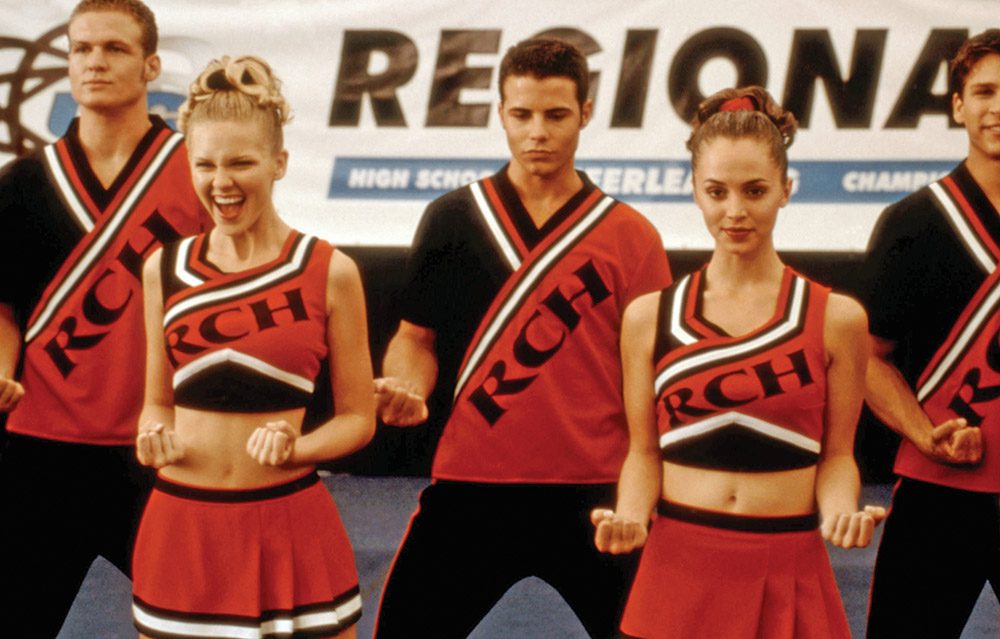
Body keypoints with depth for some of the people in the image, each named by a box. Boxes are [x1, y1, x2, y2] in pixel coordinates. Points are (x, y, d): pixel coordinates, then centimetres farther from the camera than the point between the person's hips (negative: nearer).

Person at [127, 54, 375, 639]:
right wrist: (154, 436, -6)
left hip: (290, 524, -2)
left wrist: (294, 446, -16)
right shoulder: (165, 271, 5)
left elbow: (358, 418, 2)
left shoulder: (329, 273, -4)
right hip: (181, 524, 2)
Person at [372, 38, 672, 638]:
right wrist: (407, 389, -7)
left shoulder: (630, 236, 3)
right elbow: (417, 335, 15)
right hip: (469, 485, 1)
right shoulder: (453, 218, 6)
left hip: (594, 493, -1)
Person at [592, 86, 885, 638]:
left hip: (788, 571, -1)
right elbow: (645, 451, 7)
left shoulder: (835, 319, 1)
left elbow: (836, 455, 4)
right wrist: (630, 515, -12)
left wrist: (840, 509, -16)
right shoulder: (649, 317, 4)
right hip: (679, 562, 1)